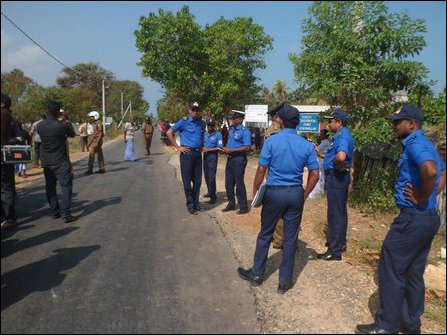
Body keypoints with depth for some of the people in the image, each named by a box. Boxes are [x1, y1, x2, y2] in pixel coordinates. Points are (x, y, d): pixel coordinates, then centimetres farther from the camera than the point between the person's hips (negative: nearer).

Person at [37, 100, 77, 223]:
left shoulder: (40, 125, -1)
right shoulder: (62, 125, -16)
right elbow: (73, 134, 1)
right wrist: (67, 121, 11)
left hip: (46, 162, 6)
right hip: (61, 162, -5)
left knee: (50, 187, 14)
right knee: (66, 186, -2)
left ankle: (55, 212, 21)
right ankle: (66, 214, -6)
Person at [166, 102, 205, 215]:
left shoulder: (201, 123, 12)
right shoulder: (184, 121, -5)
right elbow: (169, 133, -5)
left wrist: (201, 146, 14)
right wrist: (178, 147, -7)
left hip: (198, 154, 5)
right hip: (187, 153, -5)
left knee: (197, 180, 10)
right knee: (187, 181, 0)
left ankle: (196, 202, 23)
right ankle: (190, 205, 9)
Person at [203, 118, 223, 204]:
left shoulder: (218, 135, -4)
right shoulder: (204, 134, 13)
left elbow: (219, 148, -10)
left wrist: (209, 149, -16)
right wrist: (202, 148, -7)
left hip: (213, 156, -6)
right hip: (205, 156, 6)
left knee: (211, 176, -11)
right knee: (206, 176, 13)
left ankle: (213, 196, -7)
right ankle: (210, 192, 28)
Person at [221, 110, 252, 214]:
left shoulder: (245, 131, -12)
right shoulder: (231, 130, 14)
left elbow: (247, 148, -20)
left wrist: (232, 150, -20)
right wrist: (226, 149, 3)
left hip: (239, 159, -8)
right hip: (230, 158, 8)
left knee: (239, 184, -2)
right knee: (228, 183, 12)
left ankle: (243, 207, 8)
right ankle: (231, 204, 26)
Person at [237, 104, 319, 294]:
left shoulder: (272, 141, -9)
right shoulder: (306, 145, 1)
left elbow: (261, 170, -10)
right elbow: (314, 175, 1)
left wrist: (255, 191, 2)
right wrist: (304, 195, 11)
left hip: (274, 192, -2)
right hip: (296, 193, 3)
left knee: (265, 235, 13)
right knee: (291, 238, 9)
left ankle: (257, 274, 27)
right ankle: (285, 281, 20)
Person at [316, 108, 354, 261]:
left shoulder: (343, 136, -20)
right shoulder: (340, 135, 12)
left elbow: (341, 156, -39)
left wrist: (337, 166, -20)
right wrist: (321, 154, 12)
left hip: (336, 177, -11)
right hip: (338, 177, 11)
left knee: (335, 213, -3)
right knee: (340, 211, 20)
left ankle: (334, 251, 5)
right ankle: (340, 242, 35)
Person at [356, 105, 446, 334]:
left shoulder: (415, 144, -16)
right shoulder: (426, 144, 16)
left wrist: (422, 199, -20)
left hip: (413, 218, -10)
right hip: (429, 218, 10)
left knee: (391, 269, -1)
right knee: (413, 273, 17)